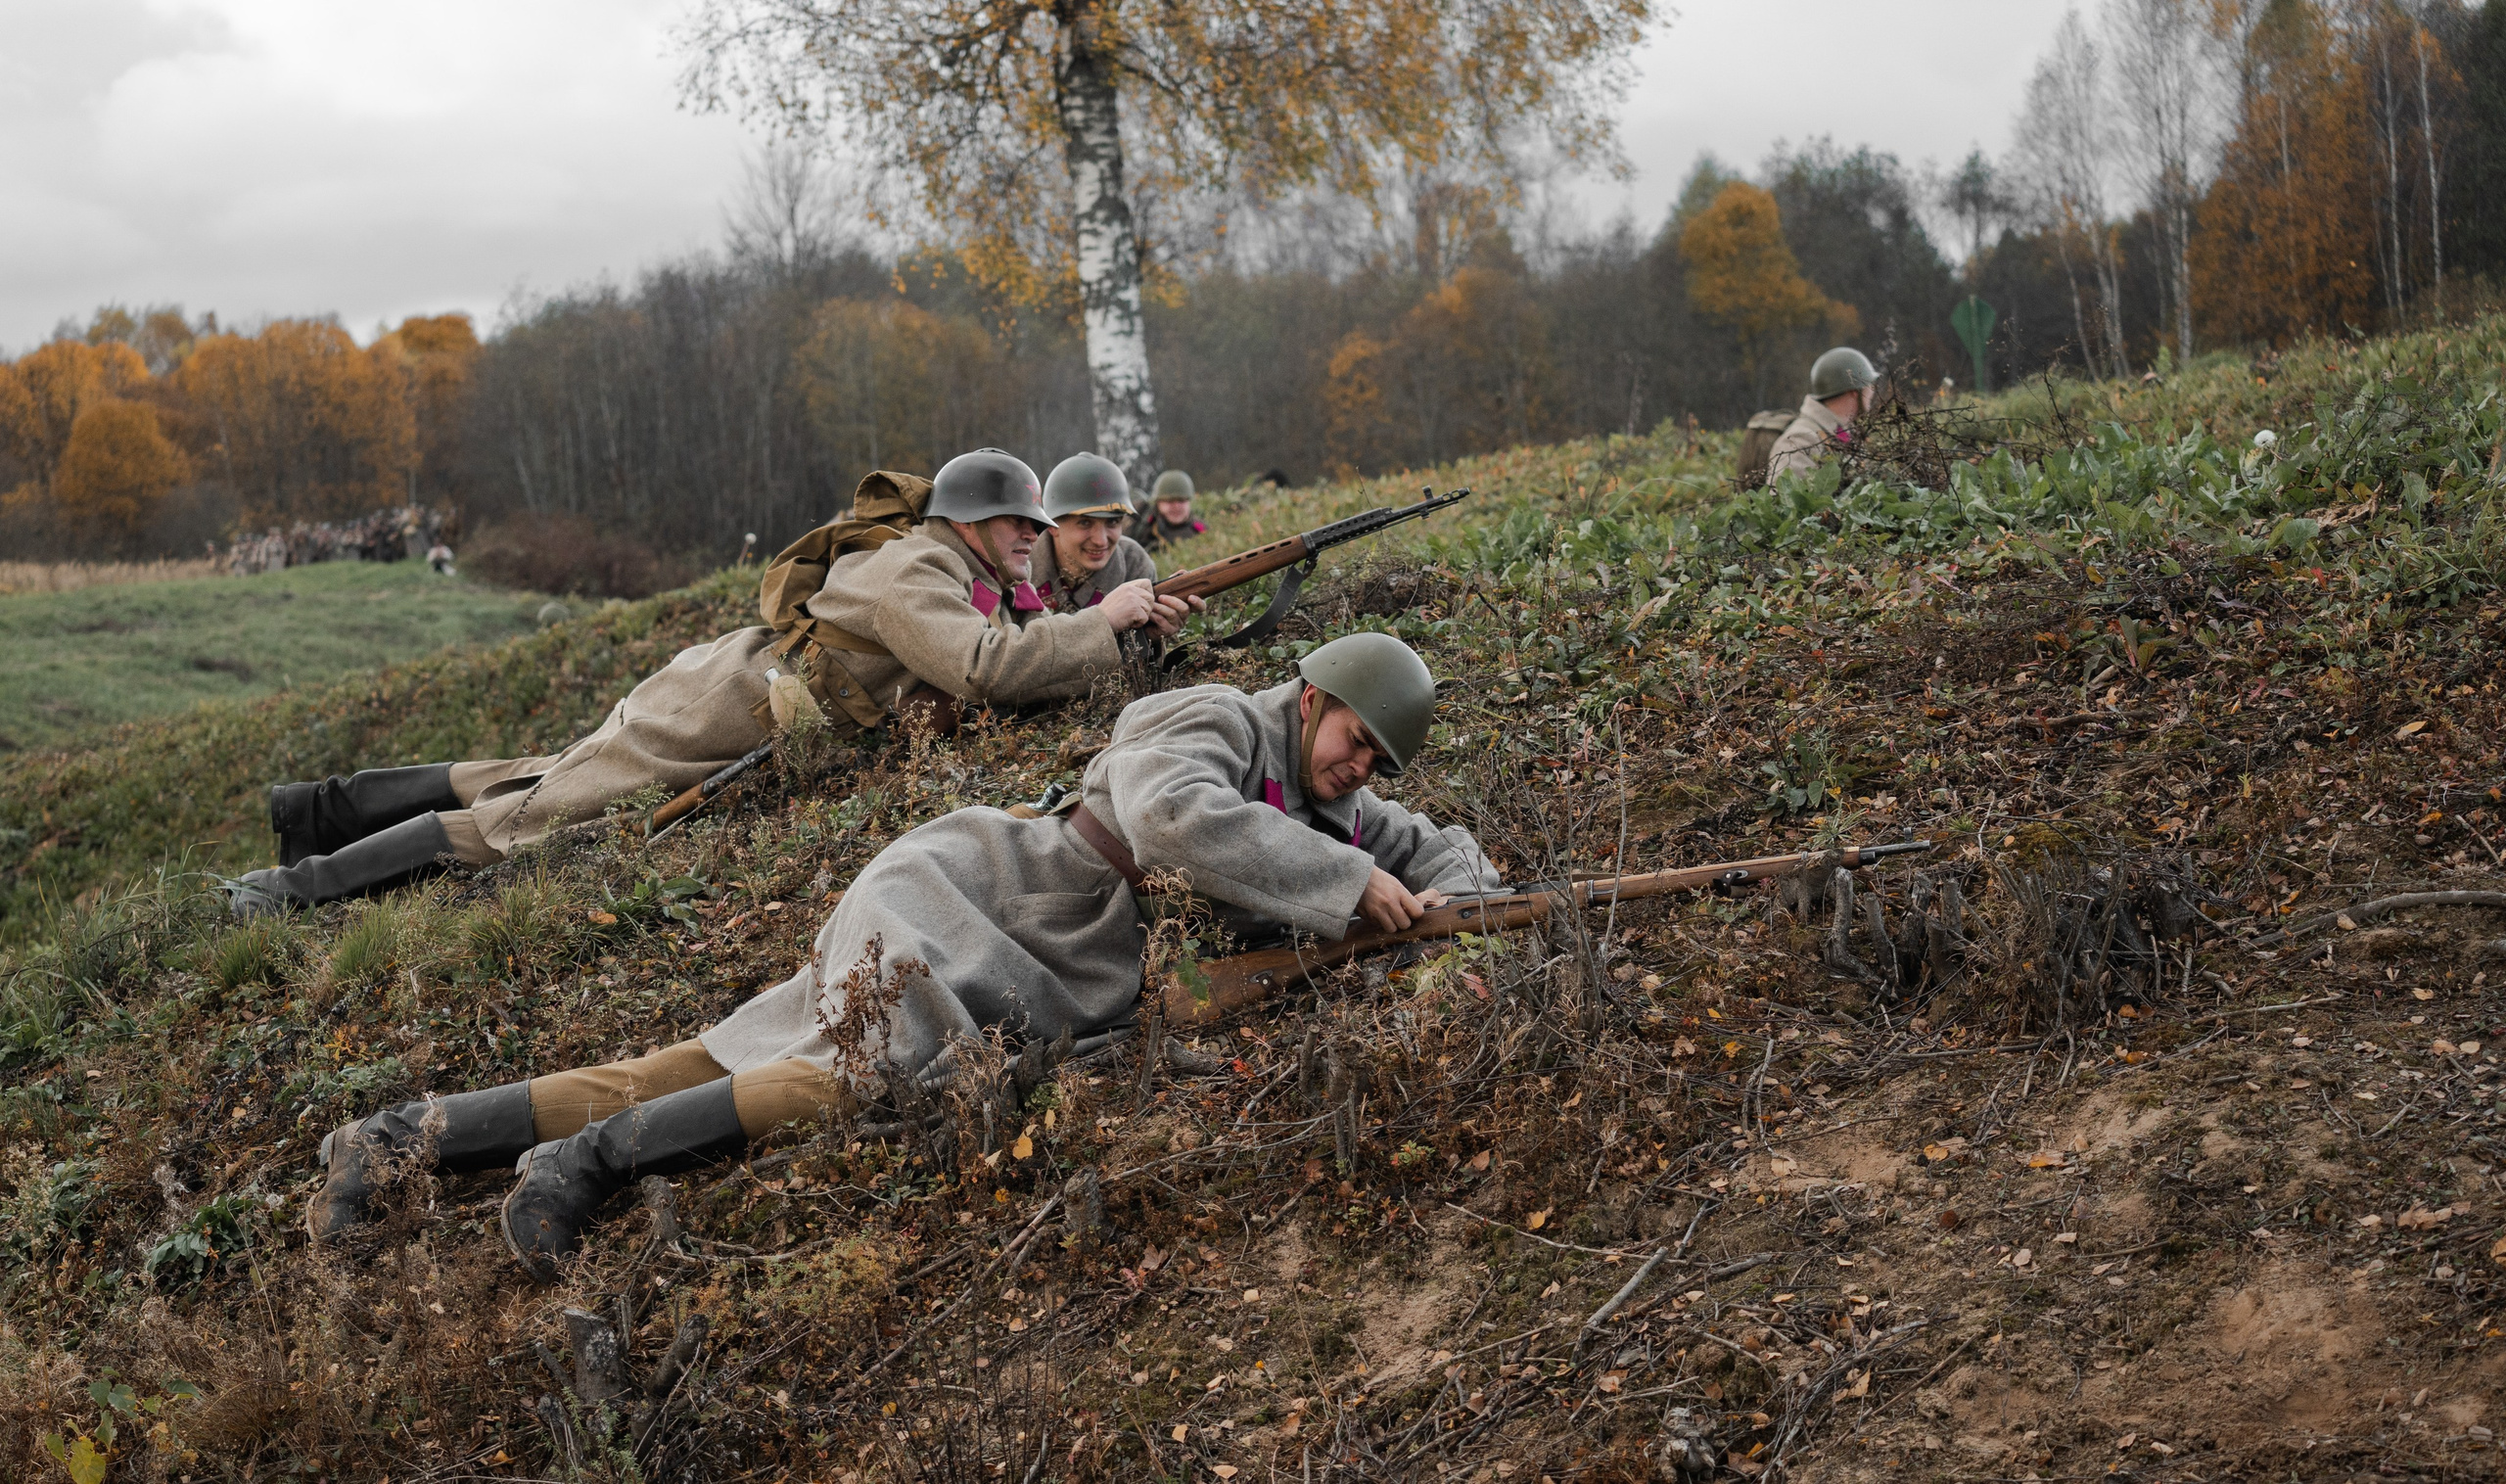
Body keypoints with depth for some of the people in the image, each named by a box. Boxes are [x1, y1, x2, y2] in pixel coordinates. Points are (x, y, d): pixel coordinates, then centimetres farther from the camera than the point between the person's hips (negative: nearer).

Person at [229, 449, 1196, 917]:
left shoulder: (967, 579, 9)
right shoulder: (914, 575, -21)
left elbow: (1023, 645, 14)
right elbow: (984, 668, -35)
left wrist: (1134, 625, -1)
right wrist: (1103, 622, -25)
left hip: (717, 688, 9)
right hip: (713, 714, -9)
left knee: (539, 781, 16)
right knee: (523, 819, -7)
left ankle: (321, 809, 22)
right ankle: (300, 887, -2)